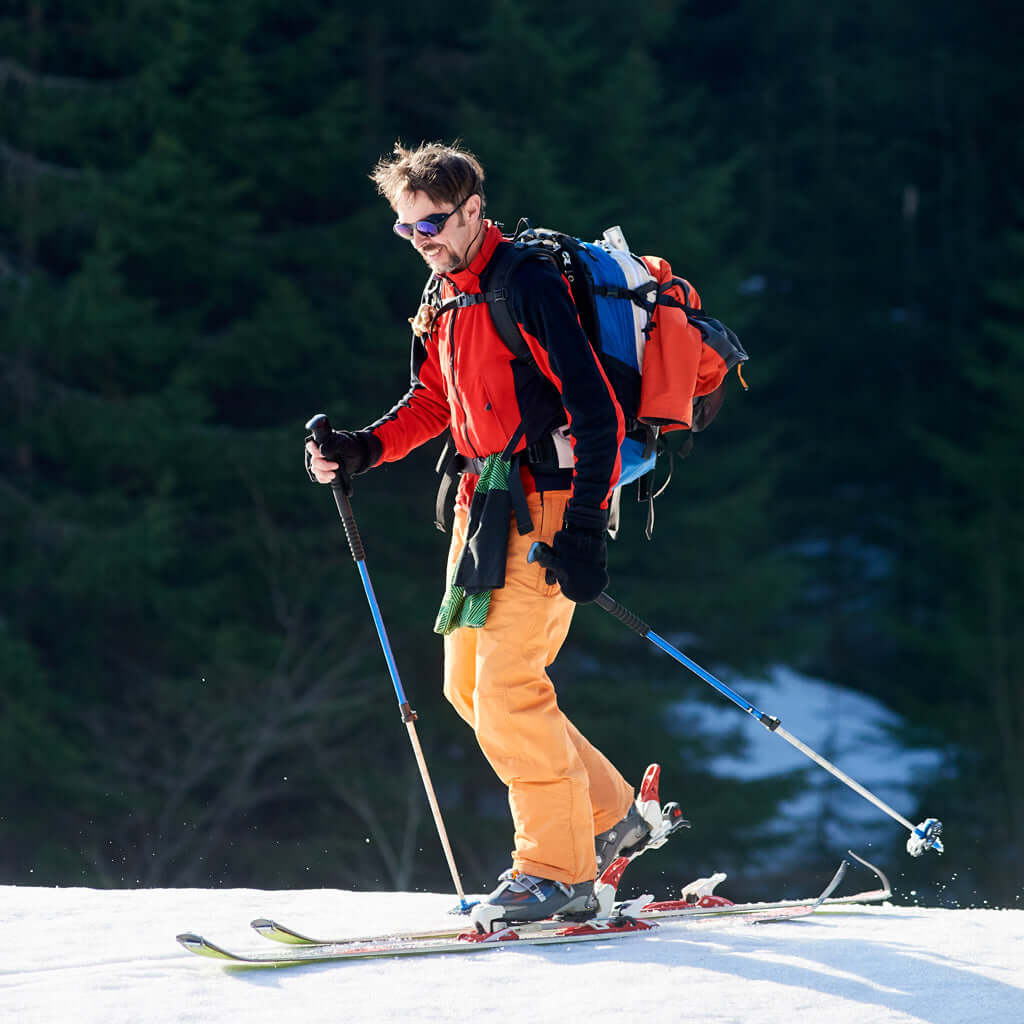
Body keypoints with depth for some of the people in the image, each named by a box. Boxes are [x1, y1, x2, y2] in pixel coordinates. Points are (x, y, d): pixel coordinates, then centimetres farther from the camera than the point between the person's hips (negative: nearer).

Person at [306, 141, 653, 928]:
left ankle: (559, 870, -8)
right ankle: (609, 817, 21)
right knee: (470, 682, 10)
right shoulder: (445, 299, 12)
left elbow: (597, 411, -19)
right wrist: (362, 450, 8)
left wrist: (585, 525, -25)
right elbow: (434, 403, 24)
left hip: (549, 502, -10)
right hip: (486, 501, 10)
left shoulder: (529, 287, -16)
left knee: (508, 681, -15)